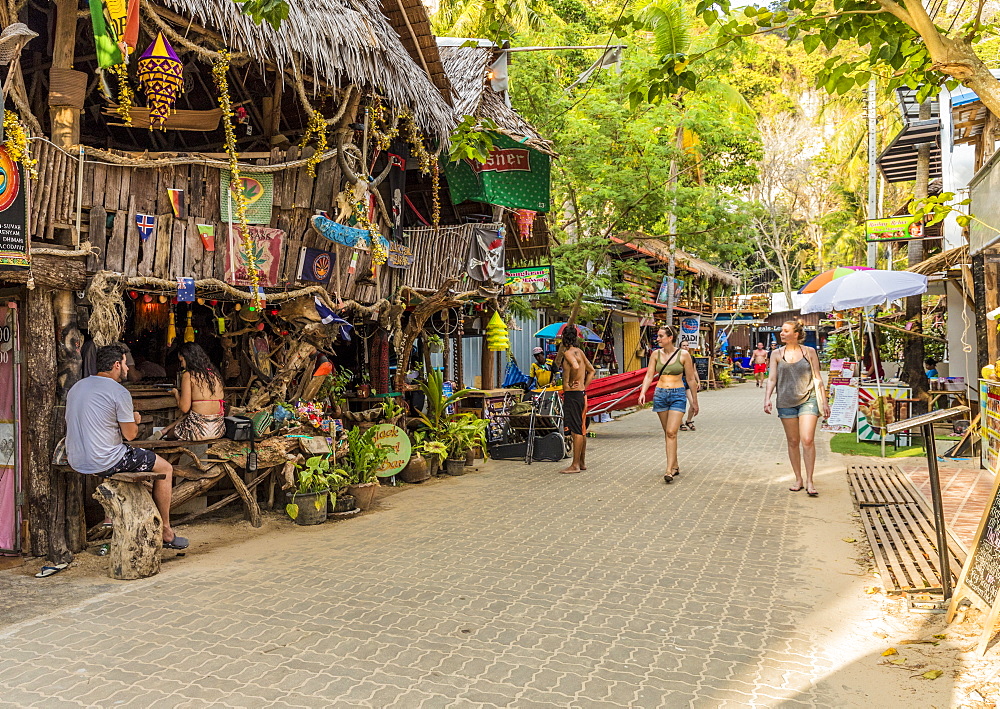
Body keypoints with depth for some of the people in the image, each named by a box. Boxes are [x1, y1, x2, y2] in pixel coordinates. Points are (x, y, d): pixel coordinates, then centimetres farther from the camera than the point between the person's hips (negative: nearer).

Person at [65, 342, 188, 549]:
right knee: (165, 469, 7)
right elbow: (130, 435, -10)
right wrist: (135, 421, 13)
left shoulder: (76, 387, 10)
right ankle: (165, 532, 14)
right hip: (103, 463, -9)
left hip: (76, 462, 9)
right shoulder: (119, 392, -14)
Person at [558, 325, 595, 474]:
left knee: (576, 430, -6)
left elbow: (575, 366, -32)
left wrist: (571, 384, -19)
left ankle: (575, 465, -2)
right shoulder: (579, 351, 14)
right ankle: (582, 462, 23)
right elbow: (591, 370, 22)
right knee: (581, 429, 15)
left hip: (572, 394, -9)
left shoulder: (568, 352, -12)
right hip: (581, 394, 9)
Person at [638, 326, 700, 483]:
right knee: (667, 433, 10)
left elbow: (691, 379, 0)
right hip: (660, 394, 4)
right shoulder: (656, 354, 4)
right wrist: (643, 392, -15)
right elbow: (649, 376, 2)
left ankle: (669, 471, -13)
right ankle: (675, 466, 24)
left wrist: (694, 402, 5)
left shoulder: (683, 355, -6)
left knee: (671, 432, -13)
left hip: (678, 395, -4)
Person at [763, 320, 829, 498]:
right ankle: (798, 479, 19)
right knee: (792, 442, 7)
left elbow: (817, 378, 7)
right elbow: (772, 378, 4)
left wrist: (824, 401, 6)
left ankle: (809, 481, -3)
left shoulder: (809, 352, 4)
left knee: (807, 440, -13)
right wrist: (767, 398, -10)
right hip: (786, 401, 2)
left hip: (808, 400, -2)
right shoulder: (777, 354, 6)